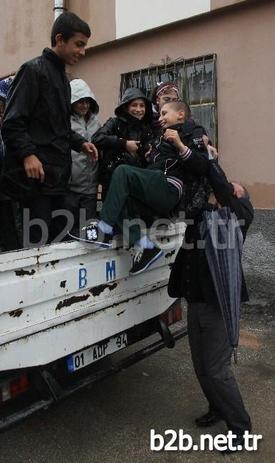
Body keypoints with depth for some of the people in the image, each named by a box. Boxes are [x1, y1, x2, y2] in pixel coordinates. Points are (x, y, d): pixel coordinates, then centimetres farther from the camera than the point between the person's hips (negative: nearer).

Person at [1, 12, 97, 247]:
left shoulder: (62, 77, 22)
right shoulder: (33, 70, -5)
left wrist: (80, 143, 11)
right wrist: (27, 154, -25)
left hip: (58, 174, 9)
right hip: (36, 173, -8)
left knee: (56, 237, 10)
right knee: (39, 240, -9)